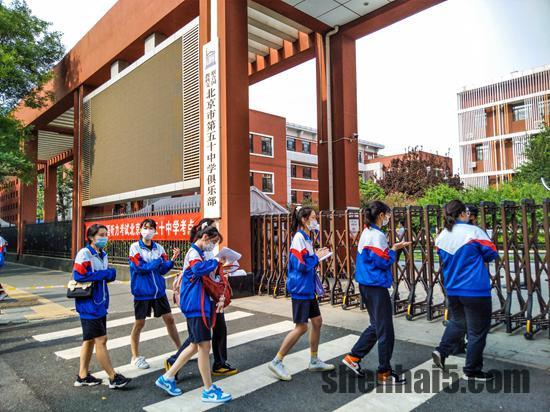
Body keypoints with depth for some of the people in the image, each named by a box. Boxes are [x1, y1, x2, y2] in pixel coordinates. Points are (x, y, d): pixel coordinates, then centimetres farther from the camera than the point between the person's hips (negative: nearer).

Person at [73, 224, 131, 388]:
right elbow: (78, 275, -23)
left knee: (90, 340, 17)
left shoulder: (103, 255, 10)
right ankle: (113, 378, 6)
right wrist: (103, 274, -17)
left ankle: (83, 376, 30)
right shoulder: (84, 253, -14)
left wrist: (110, 273, -8)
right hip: (89, 304, -9)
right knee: (101, 340, -2)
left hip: (100, 304, 9)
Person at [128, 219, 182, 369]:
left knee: (169, 319, 9)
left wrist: (172, 260, -15)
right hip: (142, 292, -4)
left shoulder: (159, 248, 3)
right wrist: (159, 261, -12)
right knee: (139, 323, 7)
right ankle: (135, 357, 26)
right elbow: (141, 268, -18)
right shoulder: (135, 247, -8)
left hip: (158, 290, 4)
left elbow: (163, 269, 1)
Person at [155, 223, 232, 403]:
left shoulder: (199, 254, 17)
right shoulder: (193, 253, -14)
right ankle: (209, 391, 11)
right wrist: (215, 261, -21)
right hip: (196, 305, -10)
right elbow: (199, 269, -36)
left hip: (199, 305, 10)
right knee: (204, 346, -1)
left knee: (195, 345, 16)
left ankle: (167, 378, 27)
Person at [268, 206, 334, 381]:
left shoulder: (306, 238, 12)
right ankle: (276, 362, 7)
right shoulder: (299, 238, -18)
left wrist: (317, 255, 3)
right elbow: (301, 265, -23)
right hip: (300, 288, -10)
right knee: (301, 327, -5)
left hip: (308, 288, 10)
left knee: (317, 321, 15)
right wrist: (317, 257, -10)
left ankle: (314, 361, 28)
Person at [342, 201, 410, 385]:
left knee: (376, 326, 21)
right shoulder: (377, 235, -17)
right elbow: (384, 262, -18)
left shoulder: (366, 233, 11)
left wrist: (394, 247, 10)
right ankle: (384, 373, 15)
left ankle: (353, 357, 24)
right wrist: (394, 249, -3)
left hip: (365, 285, 10)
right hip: (376, 287, -10)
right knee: (385, 330, 3)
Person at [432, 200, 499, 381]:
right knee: (477, 331, 8)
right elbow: (492, 254, -4)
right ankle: (472, 371, 18)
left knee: (457, 322, 26)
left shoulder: (441, 237, 2)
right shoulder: (474, 232, -15)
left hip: (452, 290, 6)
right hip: (476, 291, -6)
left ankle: (441, 351, 16)